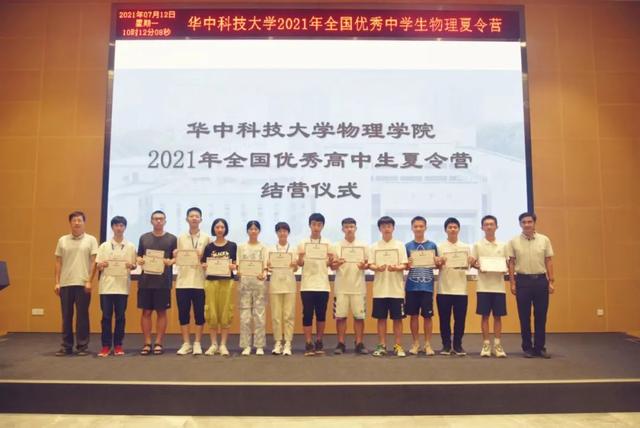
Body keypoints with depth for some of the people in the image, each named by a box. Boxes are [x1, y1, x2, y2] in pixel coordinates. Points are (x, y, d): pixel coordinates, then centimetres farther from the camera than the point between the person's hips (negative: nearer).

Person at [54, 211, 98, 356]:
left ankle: (82, 346, 9)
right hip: (65, 284, 3)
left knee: (82, 315, 2)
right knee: (66, 316, 7)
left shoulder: (91, 240, 2)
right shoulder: (62, 240, 10)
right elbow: (58, 263, 10)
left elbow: (93, 262, -2)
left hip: (82, 284, -3)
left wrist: (89, 281, -10)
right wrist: (57, 282, 4)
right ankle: (66, 346, 16)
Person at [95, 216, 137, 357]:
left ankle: (118, 345, 13)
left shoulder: (130, 246, 5)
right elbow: (97, 266, 5)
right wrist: (101, 265, -17)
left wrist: (131, 266, -14)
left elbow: (134, 266, 8)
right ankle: (106, 346, 10)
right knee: (106, 316, 2)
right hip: (106, 285, 0)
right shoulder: (104, 246, 6)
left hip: (122, 286, 0)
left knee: (120, 316, 4)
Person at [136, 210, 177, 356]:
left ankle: (158, 343, 11)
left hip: (164, 282, -2)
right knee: (146, 312, 4)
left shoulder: (172, 238, 5)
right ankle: (147, 343, 12)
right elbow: (139, 256, 15)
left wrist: (170, 262, -15)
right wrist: (139, 260, -6)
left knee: (161, 312, 3)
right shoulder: (144, 237, 11)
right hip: (145, 281, 2)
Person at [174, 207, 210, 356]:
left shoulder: (206, 238, 5)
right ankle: (186, 344, 14)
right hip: (183, 281, 2)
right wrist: (175, 257, -9)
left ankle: (197, 343, 13)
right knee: (183, 314, 4)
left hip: (200, 282, -2)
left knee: (199, 314, 3)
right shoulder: (181, 238, 10)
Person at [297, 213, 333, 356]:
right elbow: (299, 264, 2)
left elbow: (330, 264, 7)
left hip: (323, 285, 2)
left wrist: (331, 261, -16)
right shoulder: (303, 243, 2)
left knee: (321, 315, 7)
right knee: (307, 315, -1)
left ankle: (319, 342, 19)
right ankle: (308, 344, 6)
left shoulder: (327, 244, 6)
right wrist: (300, 258, -21)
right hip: (307, 285, -1)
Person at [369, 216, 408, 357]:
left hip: (396, 289, -1)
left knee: (397, 318, 3)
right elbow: (370, 265, 2)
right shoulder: (374, 246, 7)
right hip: (380, 289, 1)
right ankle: (382, 346, 15)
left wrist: (396, 268, -23)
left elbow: (404, 265, -2)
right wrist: (377, 268, -20)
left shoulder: (400, 245, 3)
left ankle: (398, 346, 13)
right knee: (381, 318, 6)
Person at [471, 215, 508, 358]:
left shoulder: (502, 245, 8)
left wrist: (504, 268, -10)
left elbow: (506, 263, 11)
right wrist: (478, 267, -18)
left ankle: (497, 344, 13)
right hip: (483, 286, -2)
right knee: (485, 315, 2)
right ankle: (486, 344, 10)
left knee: (498, 316, 5)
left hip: (498, 285, 2)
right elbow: (472, 263, 2)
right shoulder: (478, 245, 2)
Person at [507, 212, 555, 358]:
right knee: (524, 317, 4)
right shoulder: (514, 242, 0)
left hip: (541, 280, 1)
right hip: (523, 280, -1)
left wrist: (551, 282, 0)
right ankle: (527, 348, 14)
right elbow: (511, 263, 1)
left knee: (541, 316, 5)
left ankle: (540, 347, 15)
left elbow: (548, 262, 5)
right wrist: (512, 283, -3)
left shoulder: (544, 240, 3)